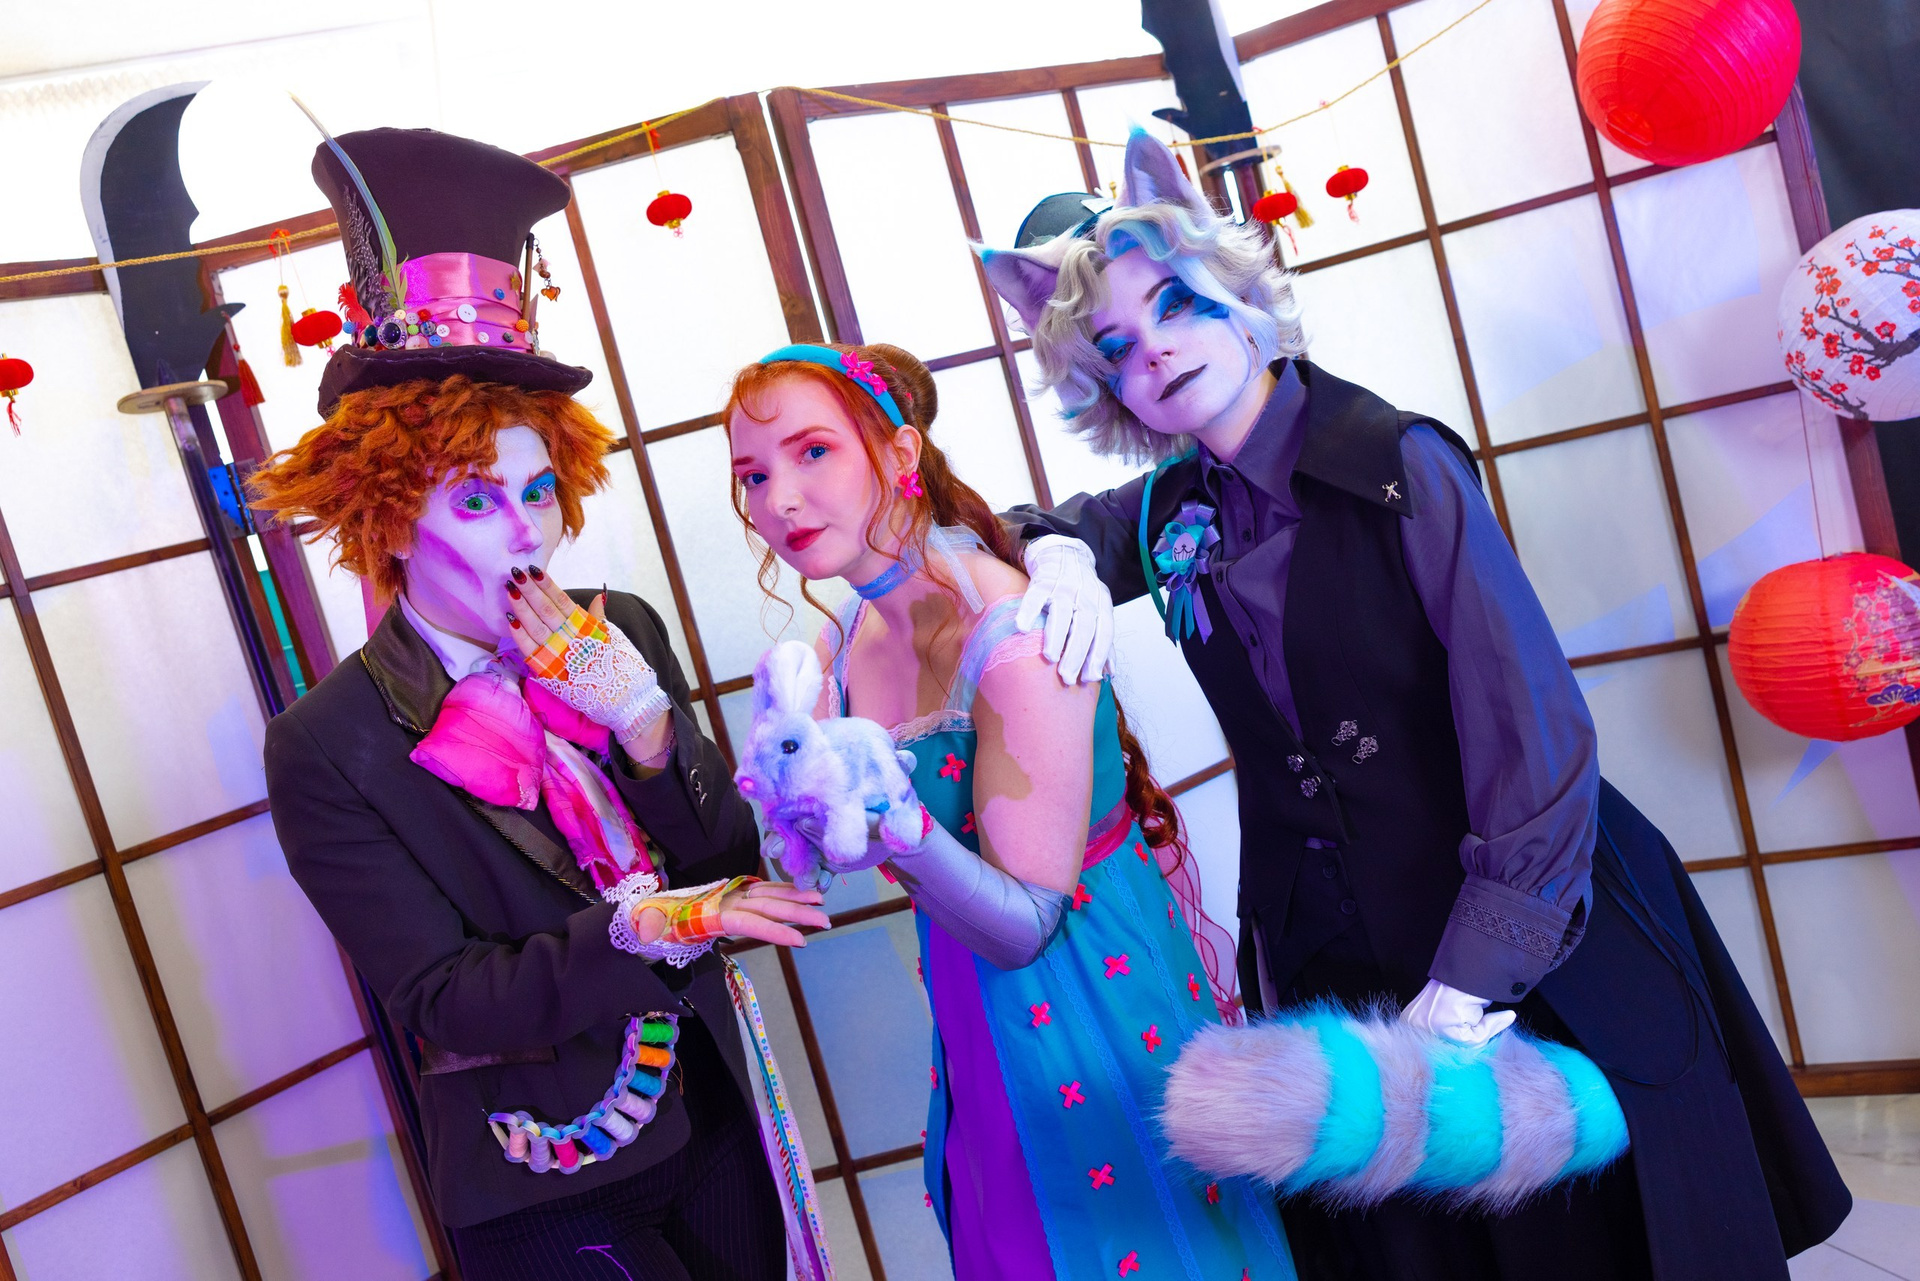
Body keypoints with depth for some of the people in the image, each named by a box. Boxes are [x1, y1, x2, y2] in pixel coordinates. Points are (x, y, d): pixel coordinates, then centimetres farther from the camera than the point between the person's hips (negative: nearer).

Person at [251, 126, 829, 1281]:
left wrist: (649, 728, -23)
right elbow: (447, 1000, -19)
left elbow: (733, 868, -5)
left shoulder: (623, 636, -8)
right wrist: (640, 929, -35)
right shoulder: (331, 749, -17)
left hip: (711, 1111, 4)